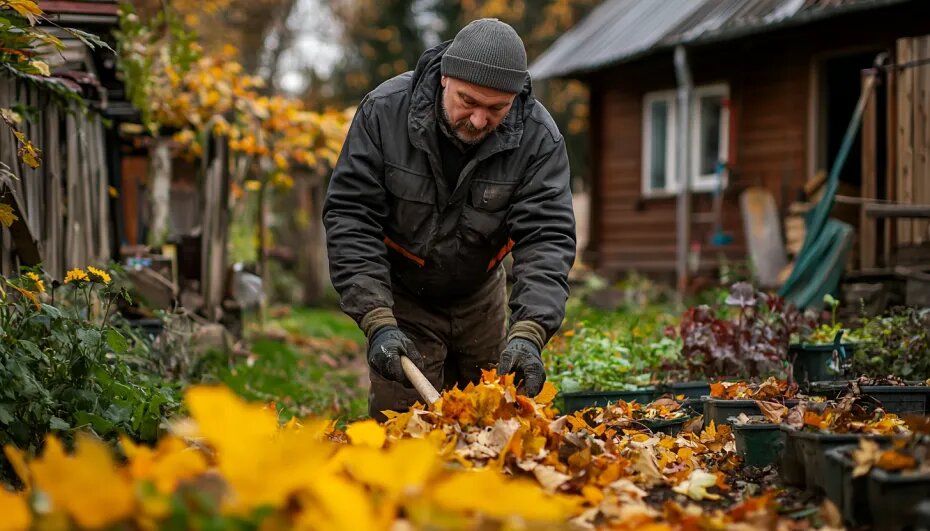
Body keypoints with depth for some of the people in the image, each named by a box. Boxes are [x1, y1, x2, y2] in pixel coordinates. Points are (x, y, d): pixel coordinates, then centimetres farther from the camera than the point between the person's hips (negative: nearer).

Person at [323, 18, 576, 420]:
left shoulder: (539, 138, -21)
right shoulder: (385, 111, -23)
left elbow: (547, 238, -25)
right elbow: (349, 217, -22)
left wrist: (529, 334, -41)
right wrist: (377, 322, -31)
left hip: (480, 298, 2)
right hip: (401, 296, -2)